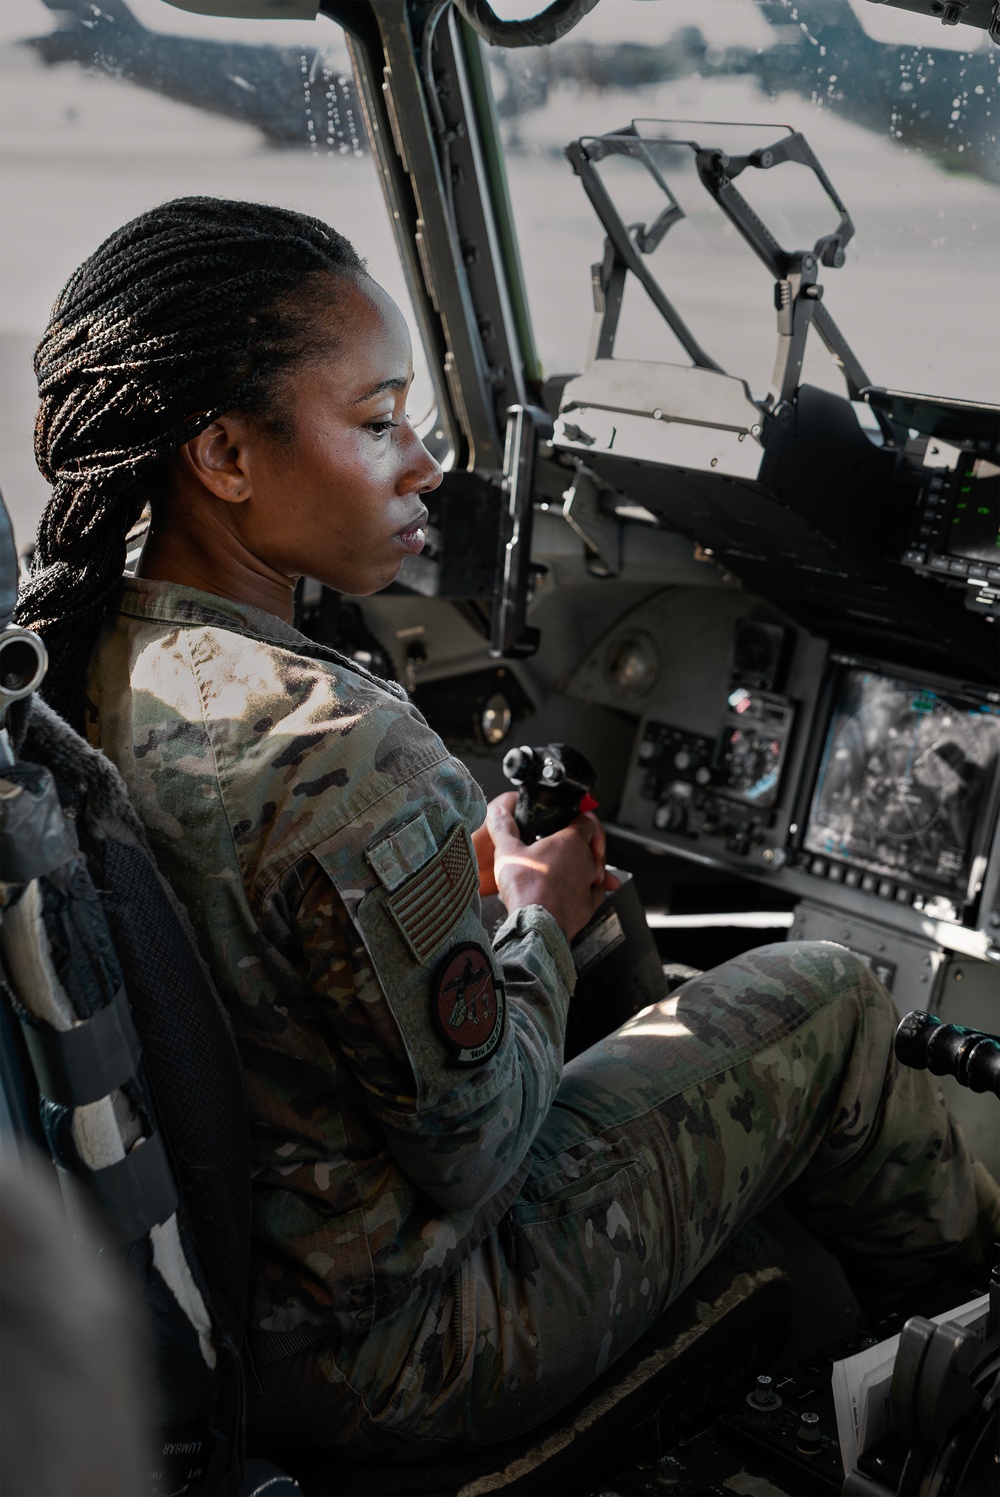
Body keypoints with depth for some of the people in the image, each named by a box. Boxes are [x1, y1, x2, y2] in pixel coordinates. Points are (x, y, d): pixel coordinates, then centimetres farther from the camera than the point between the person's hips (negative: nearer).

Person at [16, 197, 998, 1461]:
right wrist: (535, 922, -6)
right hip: (383, 1358, -8)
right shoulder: (349, 758, -35)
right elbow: (473, 1160, -23)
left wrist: (462, 883, 3)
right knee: (828, 1000, 7)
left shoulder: (72, 656, -8)